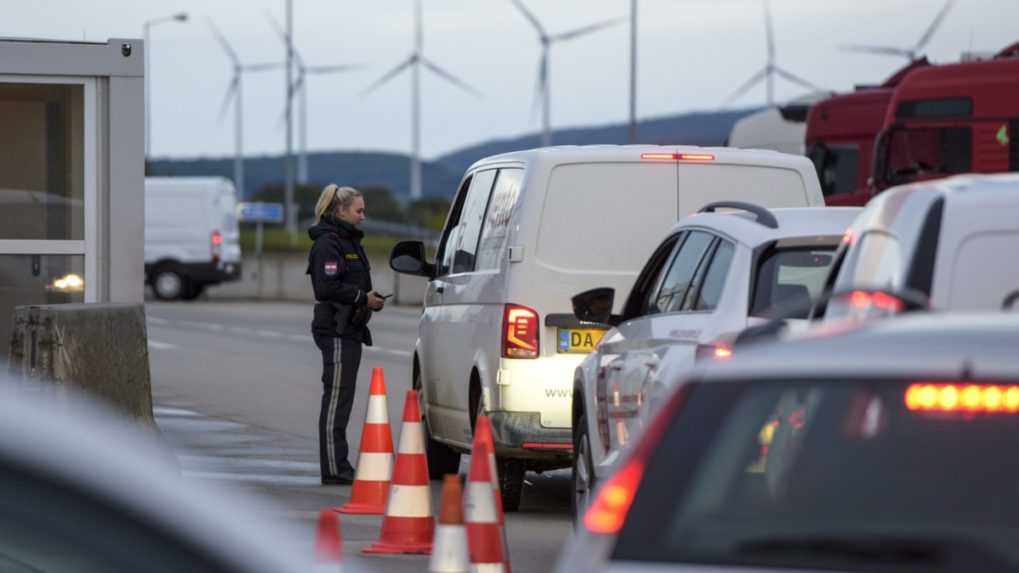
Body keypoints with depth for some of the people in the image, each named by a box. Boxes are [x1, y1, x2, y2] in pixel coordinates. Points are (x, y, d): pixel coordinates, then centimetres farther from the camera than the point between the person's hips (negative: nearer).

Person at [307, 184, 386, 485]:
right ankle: (334, 469, -7)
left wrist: (370, 299, 11)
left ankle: (339, 469, 16)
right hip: (336, 332, -10)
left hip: (349, 331, 10)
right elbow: (327, 288, -21)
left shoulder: (350, 241, 19)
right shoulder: (328, 244, -13)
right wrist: (363, 298, -16)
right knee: (336, 400, -8)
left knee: (341, 400, 12)